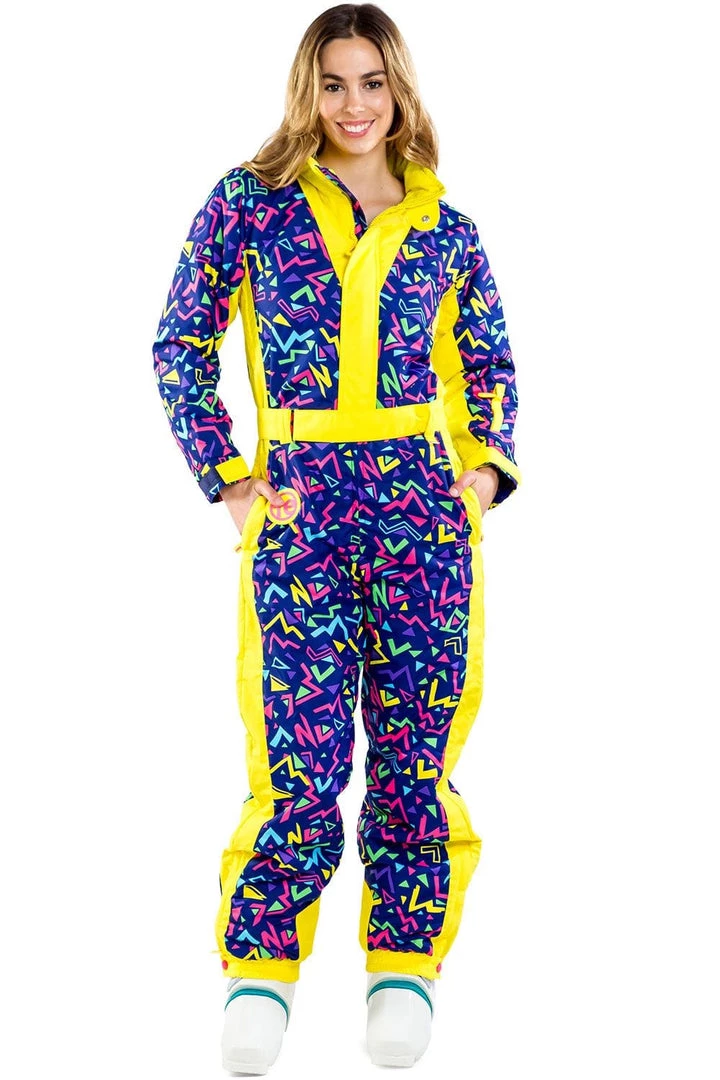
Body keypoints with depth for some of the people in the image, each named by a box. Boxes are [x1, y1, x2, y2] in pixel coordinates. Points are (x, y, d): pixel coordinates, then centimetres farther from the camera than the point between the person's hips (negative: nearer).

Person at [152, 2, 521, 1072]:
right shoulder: (250, 201, 4)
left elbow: (490, 364, 22)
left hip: (423, 504, 2)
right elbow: (181, 345, 5)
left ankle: (405, 959, 19)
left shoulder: (447, 233, 10)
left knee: (415, 745, 4)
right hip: (298, 508, -2)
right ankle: (259, 966, 13)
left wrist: (484, 466, 7)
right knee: (302, 754, -5)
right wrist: (227, 478, -1)